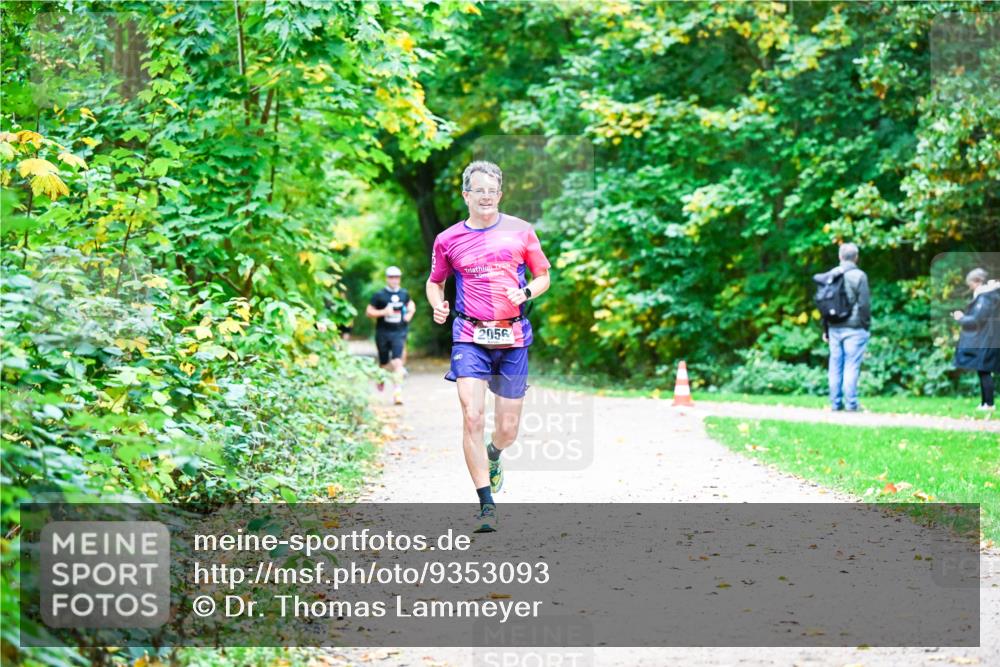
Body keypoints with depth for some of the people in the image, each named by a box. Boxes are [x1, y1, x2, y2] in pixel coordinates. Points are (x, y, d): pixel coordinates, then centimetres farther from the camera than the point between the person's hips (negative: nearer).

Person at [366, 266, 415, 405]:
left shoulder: (404, 294, 7)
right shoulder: (379, 295, -4)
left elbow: (411, 304, 27)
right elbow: (369, 312, -2)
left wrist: (410, 313, 7)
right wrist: (383, 312, -17)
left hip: (399, 333, 1)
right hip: (383, 333, -1)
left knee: (397, 361, -15)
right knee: (384, 363, 11)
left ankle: (397, 392, -18)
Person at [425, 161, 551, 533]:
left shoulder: (521, 231, 4)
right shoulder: (448, 240, 4)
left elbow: (543, 276, 12)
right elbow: (434, 281, 18)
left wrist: (526, 292, -9)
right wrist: (437, 305, -3)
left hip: (513, 337, 1)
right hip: (470, 337, -1)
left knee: (508, 428, 6)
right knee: (472, 417, -17)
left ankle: (494, 456, 45)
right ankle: (487, 505, -11)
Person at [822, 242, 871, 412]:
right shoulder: (859, 276, -8)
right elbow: (864, 304, -10)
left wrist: (825, 329, 18)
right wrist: (867, 325, 1)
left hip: (834, 328, 5)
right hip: (854, 328, -5)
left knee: (835, 366, 8)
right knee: (851, 366, -3)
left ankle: (835, 402, 10)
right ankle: (851, 403, -4)